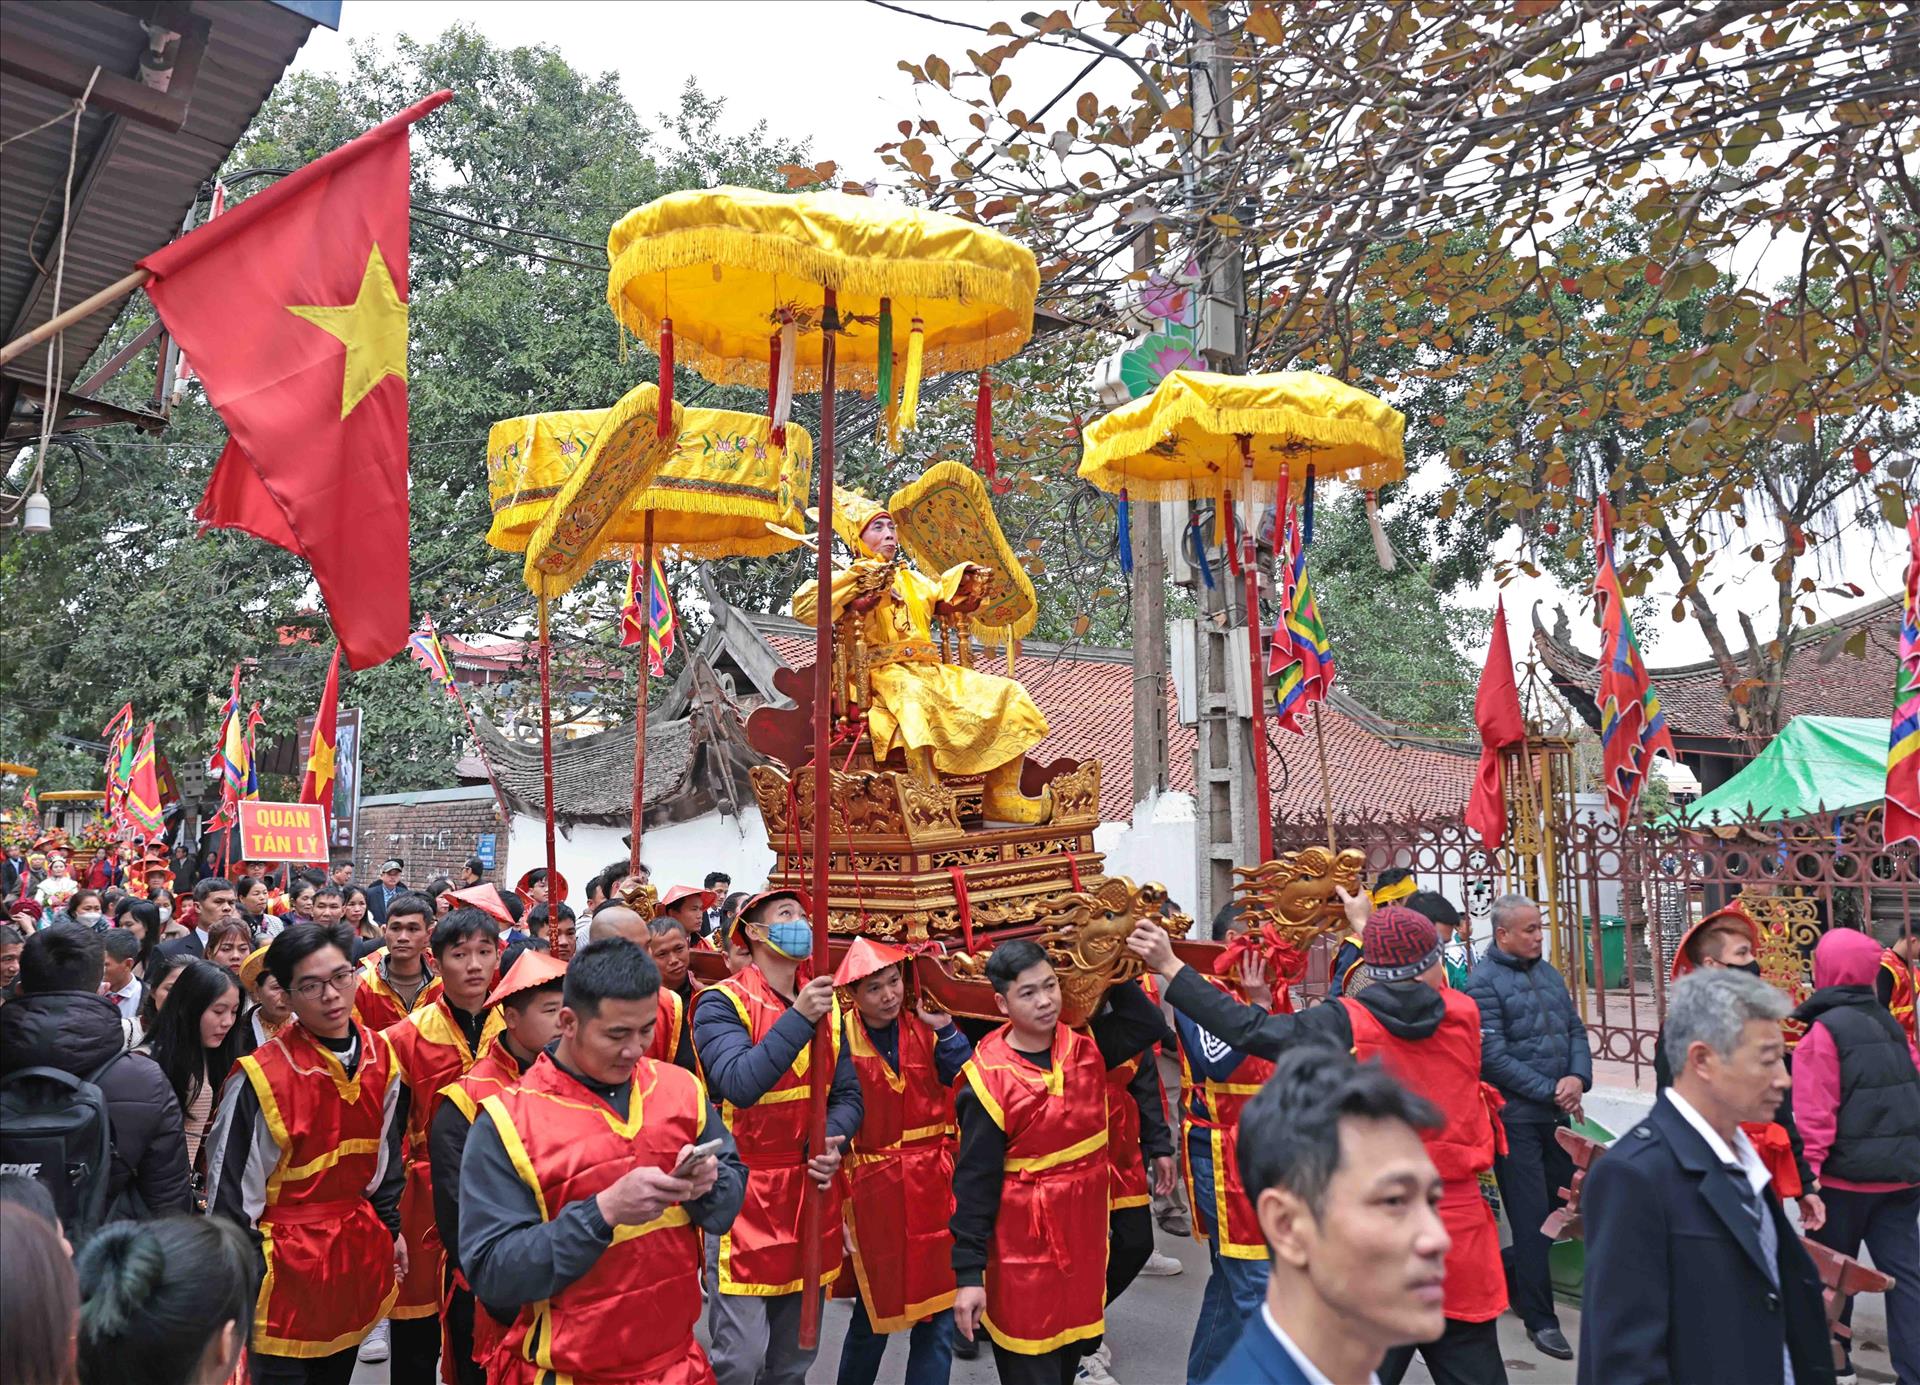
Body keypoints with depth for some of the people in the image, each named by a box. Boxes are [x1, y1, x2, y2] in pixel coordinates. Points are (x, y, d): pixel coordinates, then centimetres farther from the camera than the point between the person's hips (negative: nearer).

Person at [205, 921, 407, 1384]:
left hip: (360, 1254, 6)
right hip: (287, 1259, -5)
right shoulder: (263, 1075, -19)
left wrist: (391, 1226, 14)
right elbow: (232, 1188, -13)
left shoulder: (379, 1056, -1)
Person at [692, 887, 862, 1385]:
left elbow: (848, 1093, 9)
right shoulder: (722, 1003, -11)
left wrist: (831, 1140, -11)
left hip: (812, 1191, 6)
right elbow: (739, 1085, -26)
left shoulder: (825, 1003, 8)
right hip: (744, 1194, -6)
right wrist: (798, 1018, -30)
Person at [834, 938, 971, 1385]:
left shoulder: (925, 1030, 1)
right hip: (873, 1191, -2)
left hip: (932, 1188, 2)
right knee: (873, 1313, 13)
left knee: (939, 1314, 5)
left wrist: (945, 1030, -14)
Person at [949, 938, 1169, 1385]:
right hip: (1023, 1247, -5)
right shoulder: (988, 1078, -17)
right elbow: (974, 1181, -14)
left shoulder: (1086, 1046, -2)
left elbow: (1149, 1026, 3)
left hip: (1085, 1232, 5)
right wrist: (968, 1272, -14)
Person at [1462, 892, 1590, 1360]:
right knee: (1533, 1217, -1)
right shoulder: (1484, 981, -12)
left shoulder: (1548, 973, 10)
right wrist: (1550, 1091, -14)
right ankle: (1540, 1318, 12)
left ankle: (1503, 1272, 37)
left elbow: (1575, 1031, 12)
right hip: (1515, 1116, -7)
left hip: (1557, 1113, 7)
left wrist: (1578, 1077, -6)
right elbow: (1494, 1057, -17)